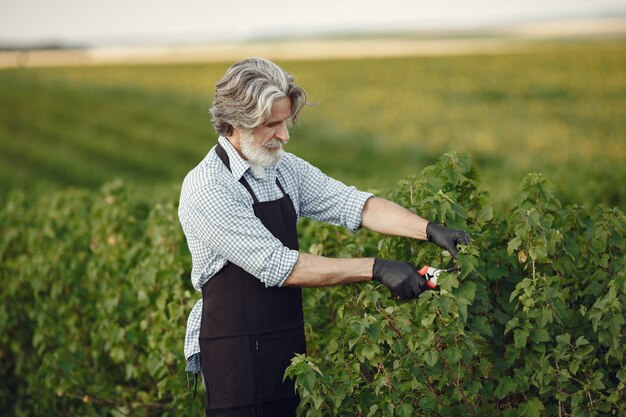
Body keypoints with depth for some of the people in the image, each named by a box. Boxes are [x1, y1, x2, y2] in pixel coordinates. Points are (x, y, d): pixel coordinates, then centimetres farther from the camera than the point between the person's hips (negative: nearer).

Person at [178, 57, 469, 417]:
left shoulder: (286, 168, 6)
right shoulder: (205, 189, -17)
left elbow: (353, 204, 0)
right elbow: (276, 266, -22)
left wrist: (430, 230, -15)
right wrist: (375, 269, -23)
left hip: (289, 346, 7)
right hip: (236, 357, -7)